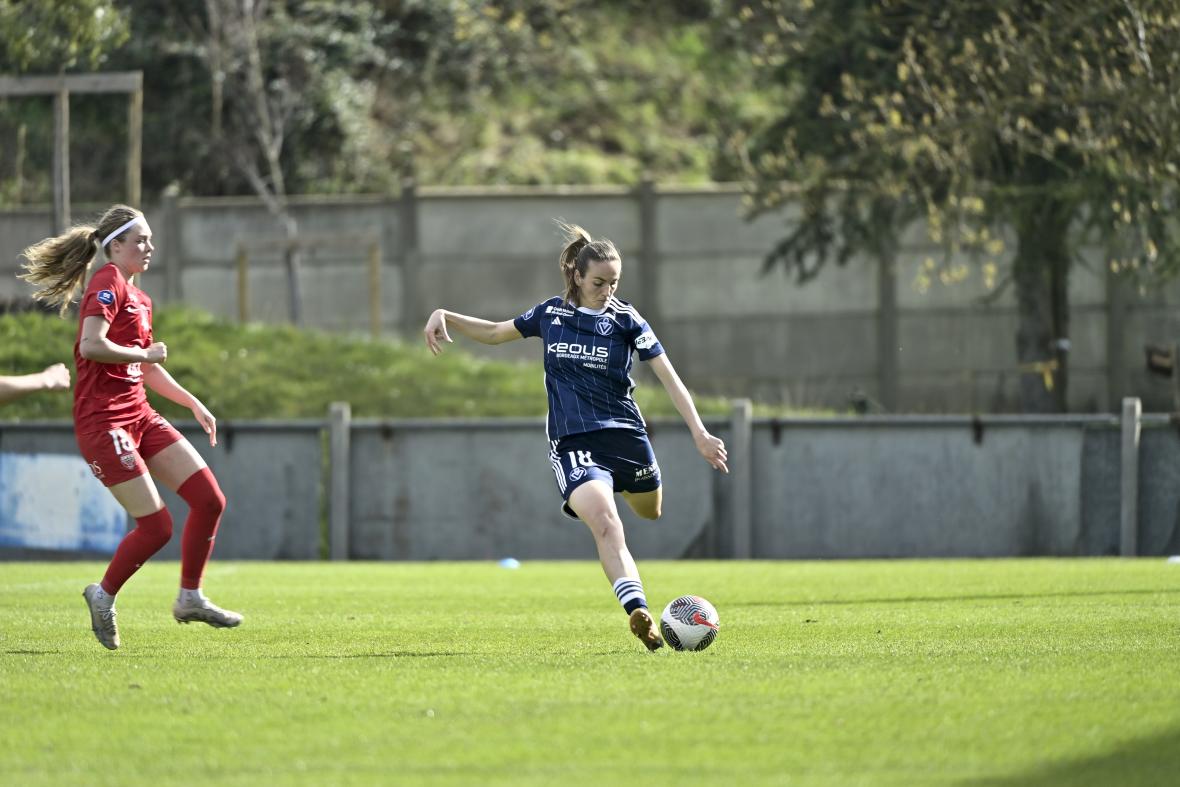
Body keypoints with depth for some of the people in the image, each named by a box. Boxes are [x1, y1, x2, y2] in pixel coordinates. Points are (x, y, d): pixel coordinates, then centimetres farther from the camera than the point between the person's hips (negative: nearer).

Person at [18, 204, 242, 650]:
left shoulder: (138, 298, 19)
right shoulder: (108, 284, -10)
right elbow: (91, 345, -26)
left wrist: (194, 404, 22)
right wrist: (144, 353, -14)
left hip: (139, 415, 9)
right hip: (102, 421, -9)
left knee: (209, 499, 0)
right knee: (156, 527, -11)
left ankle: (190, 598, 11)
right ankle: (103, 596, 11)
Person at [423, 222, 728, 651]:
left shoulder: (625, 320, -2)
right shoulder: (551, 313, 4)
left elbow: (669, 377, -6)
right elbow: (494, 333, 21)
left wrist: (699, 433, -15)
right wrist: (445, 317, 7)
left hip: (625, 434, 1)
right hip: (573, 445, -1)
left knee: (650, 511, 21)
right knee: (605, 522, -26)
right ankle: (639, 613, -41)